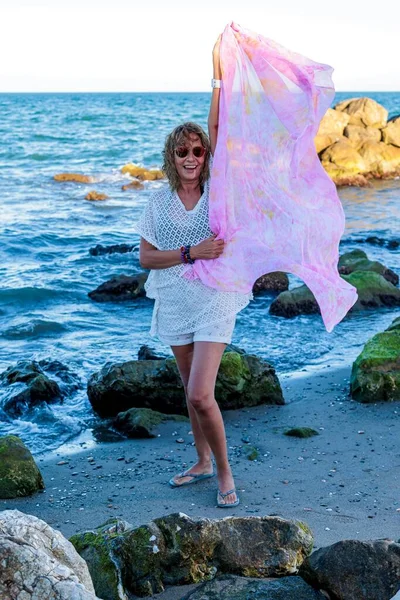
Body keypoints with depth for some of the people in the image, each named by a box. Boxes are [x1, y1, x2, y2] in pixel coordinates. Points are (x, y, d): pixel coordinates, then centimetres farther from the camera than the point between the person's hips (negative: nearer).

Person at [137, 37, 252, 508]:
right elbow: (145, 257, -4)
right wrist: (190, 252, -17)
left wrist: (218, 74, -19)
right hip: (174, 305, 4)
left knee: (200, 395, -13)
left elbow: (218, 130, -14)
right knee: (192, 391, 16)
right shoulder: (158, 203, 1)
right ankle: (203, 462, 35)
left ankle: (224, 472, 7)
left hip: (213, 304, -4)